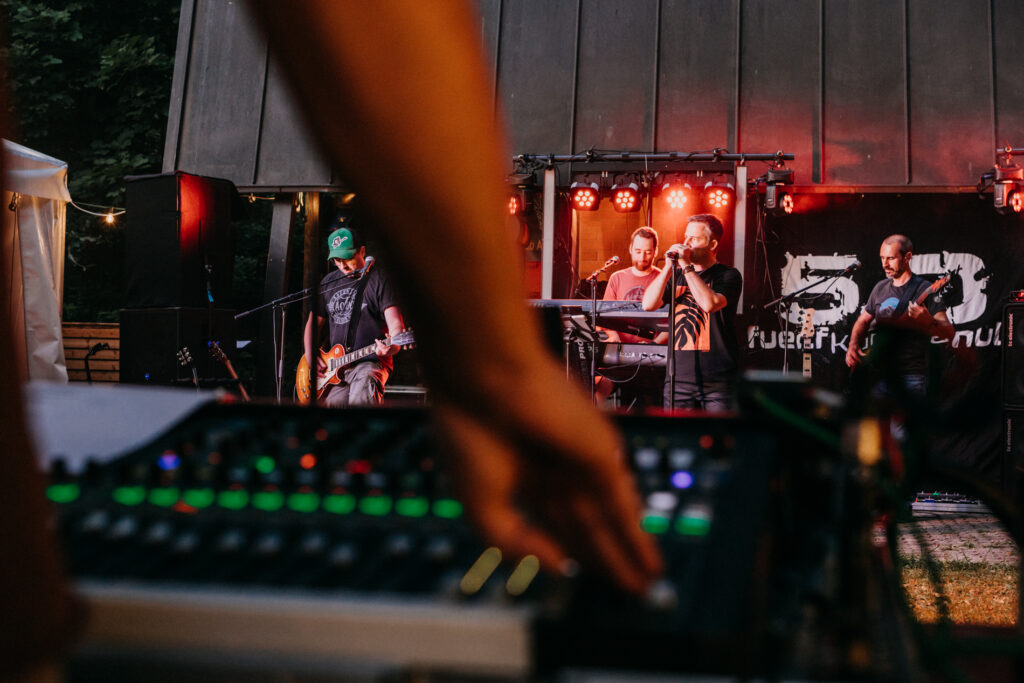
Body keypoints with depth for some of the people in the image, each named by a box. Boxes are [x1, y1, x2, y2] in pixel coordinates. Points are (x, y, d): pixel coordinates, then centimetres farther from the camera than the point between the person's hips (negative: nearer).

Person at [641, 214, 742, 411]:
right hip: (678, 378, 4)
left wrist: (687, 267, -11)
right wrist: (669, 267, -3)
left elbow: (710, 304, -18)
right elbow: (648, 305, 2)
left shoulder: (728, 275, 2)